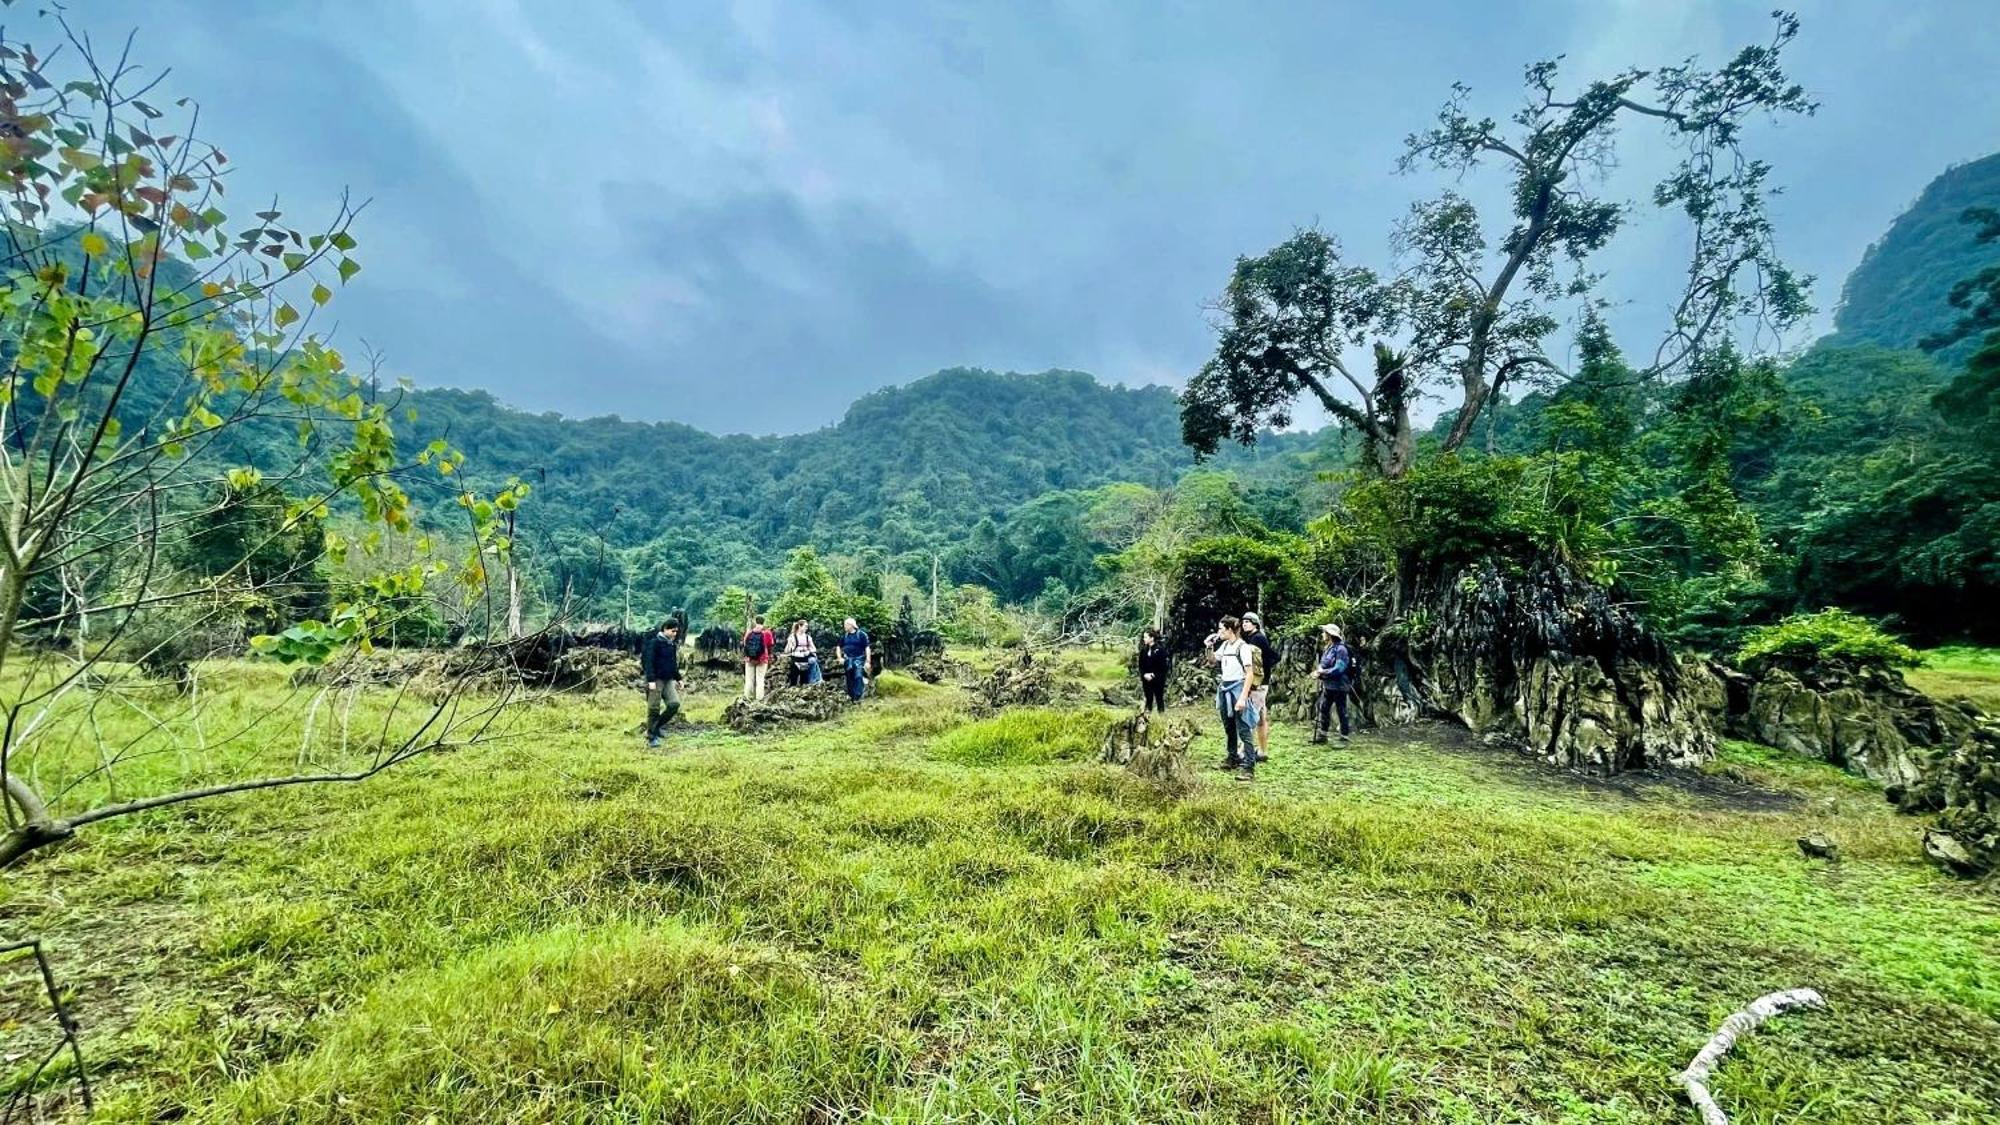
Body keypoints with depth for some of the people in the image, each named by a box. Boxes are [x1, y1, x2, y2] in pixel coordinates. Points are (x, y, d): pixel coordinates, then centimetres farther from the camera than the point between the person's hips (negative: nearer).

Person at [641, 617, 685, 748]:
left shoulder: (672, 644, 12)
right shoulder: (654, 642, -11)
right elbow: (649, 662, -17)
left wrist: (678, 678, 20)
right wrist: (651, 680, -24)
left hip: (668, 679, 7)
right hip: (656, 679, -7)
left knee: (674, 703, -6)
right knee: (654, 709, -2)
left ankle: (658, 726, 14)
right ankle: (651, 737, 9)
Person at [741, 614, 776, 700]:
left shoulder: (748, 632, 2)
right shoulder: (767, 633, -6)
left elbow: (744, 645, 9)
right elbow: (771, 647, -3)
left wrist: (745, 657, 19)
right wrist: (770, 660, 8)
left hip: (749, 659, 2)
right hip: (762, 660, -2)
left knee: (749, 679, 9)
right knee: (760, 679, 1)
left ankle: (747, 697, 12)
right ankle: (759, 698, -1)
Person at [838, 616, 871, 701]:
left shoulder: (861, 634, -7)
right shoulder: (844, 635, 6)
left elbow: (867, 648, -7)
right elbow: (839, 647, 18)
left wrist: (868, 661, -11)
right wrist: (840, 658, 4)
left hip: (859, 659, -4)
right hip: (848, 659, 4)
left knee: (858, 677, -16)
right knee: (850, 678, 10)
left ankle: (857, 697, -15)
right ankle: (850, 695, 24)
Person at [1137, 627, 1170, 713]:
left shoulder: (1160, 649, -12)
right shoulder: (1144, 650, 4)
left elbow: (1163, 666, -12)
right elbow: (1140, 665, 7)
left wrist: (1153, 675, -15)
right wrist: (1144, 675, -9)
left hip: (1158, 680, -5)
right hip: (1146, 680, 5)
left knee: (1159, 699, 5)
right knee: (1148, 699, 11)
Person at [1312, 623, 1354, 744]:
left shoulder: (1340, 649, -16)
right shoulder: (1328, 649, 12)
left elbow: (1339, 669, -23)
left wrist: (1322, 672, -19)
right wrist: (1318, 671, -3)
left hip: (1339, 686, -9)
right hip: (1328, 686, 9)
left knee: (1342, 711, 0)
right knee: (1323, 709, 13)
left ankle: (1344, 737, 7)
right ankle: (1322, 735, 21)